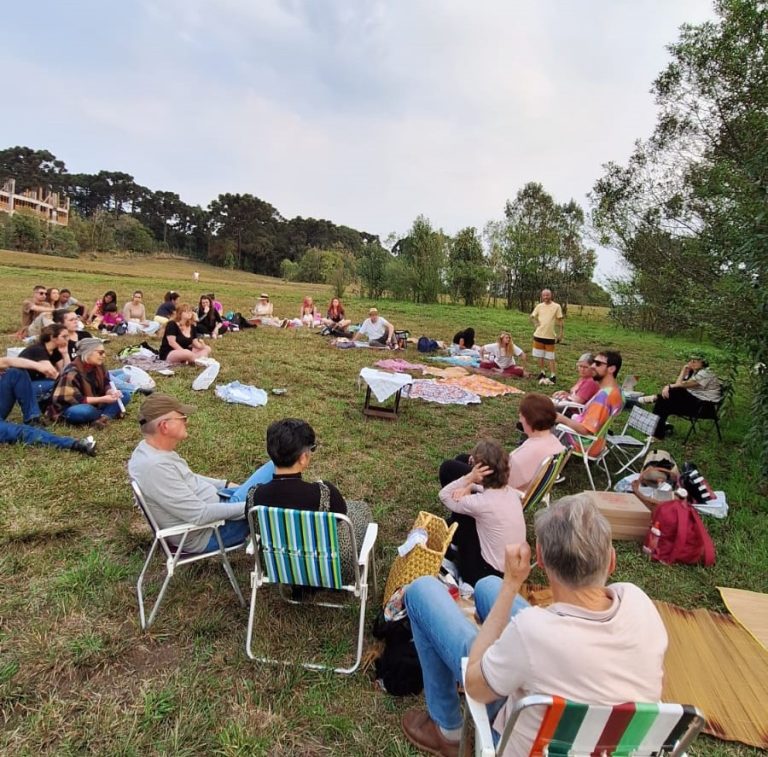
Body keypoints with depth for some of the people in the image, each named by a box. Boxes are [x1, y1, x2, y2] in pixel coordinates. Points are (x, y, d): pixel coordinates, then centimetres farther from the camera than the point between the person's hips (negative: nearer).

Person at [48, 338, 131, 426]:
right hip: (71, 408, -7)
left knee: (125, 395, -9)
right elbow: (74, 399, -26)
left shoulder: (98, 366, -3)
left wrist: (110, 392, -21)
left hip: (93, 403, 7)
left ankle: (104, 417, -28)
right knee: (85, 411, -43)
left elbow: (105, 384, 5)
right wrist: (102, 399, -31)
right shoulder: (72, 372, -25)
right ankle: (111, 413, -17)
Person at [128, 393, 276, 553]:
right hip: (208, 533, -9)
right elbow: (199, 515, -29)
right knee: (273, 470, -10)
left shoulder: (149, 448, 0)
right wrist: (246, 508, -20)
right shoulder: (155, 466, -30)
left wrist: (225, 484, 12)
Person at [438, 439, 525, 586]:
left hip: (490, 575, -7)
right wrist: (468, 487, -7)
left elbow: (443, 495, -9)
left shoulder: (480, 503, -26)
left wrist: (469, 477, -26)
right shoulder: (509, 491, -5)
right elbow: (486, 487, 17)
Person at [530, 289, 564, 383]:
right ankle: (542, 372, 27)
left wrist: (560, 335, -7)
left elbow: (560, 321, -3)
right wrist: (536, 323, -2)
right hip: (538, 335, 4)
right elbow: (532, 316, 17)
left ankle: (553, 375, 6)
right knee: (540, 355, 13)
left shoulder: (556, 306, -5)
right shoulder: (539, 306, 4)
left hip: (550, 336, -4)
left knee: (551, 357, 0)